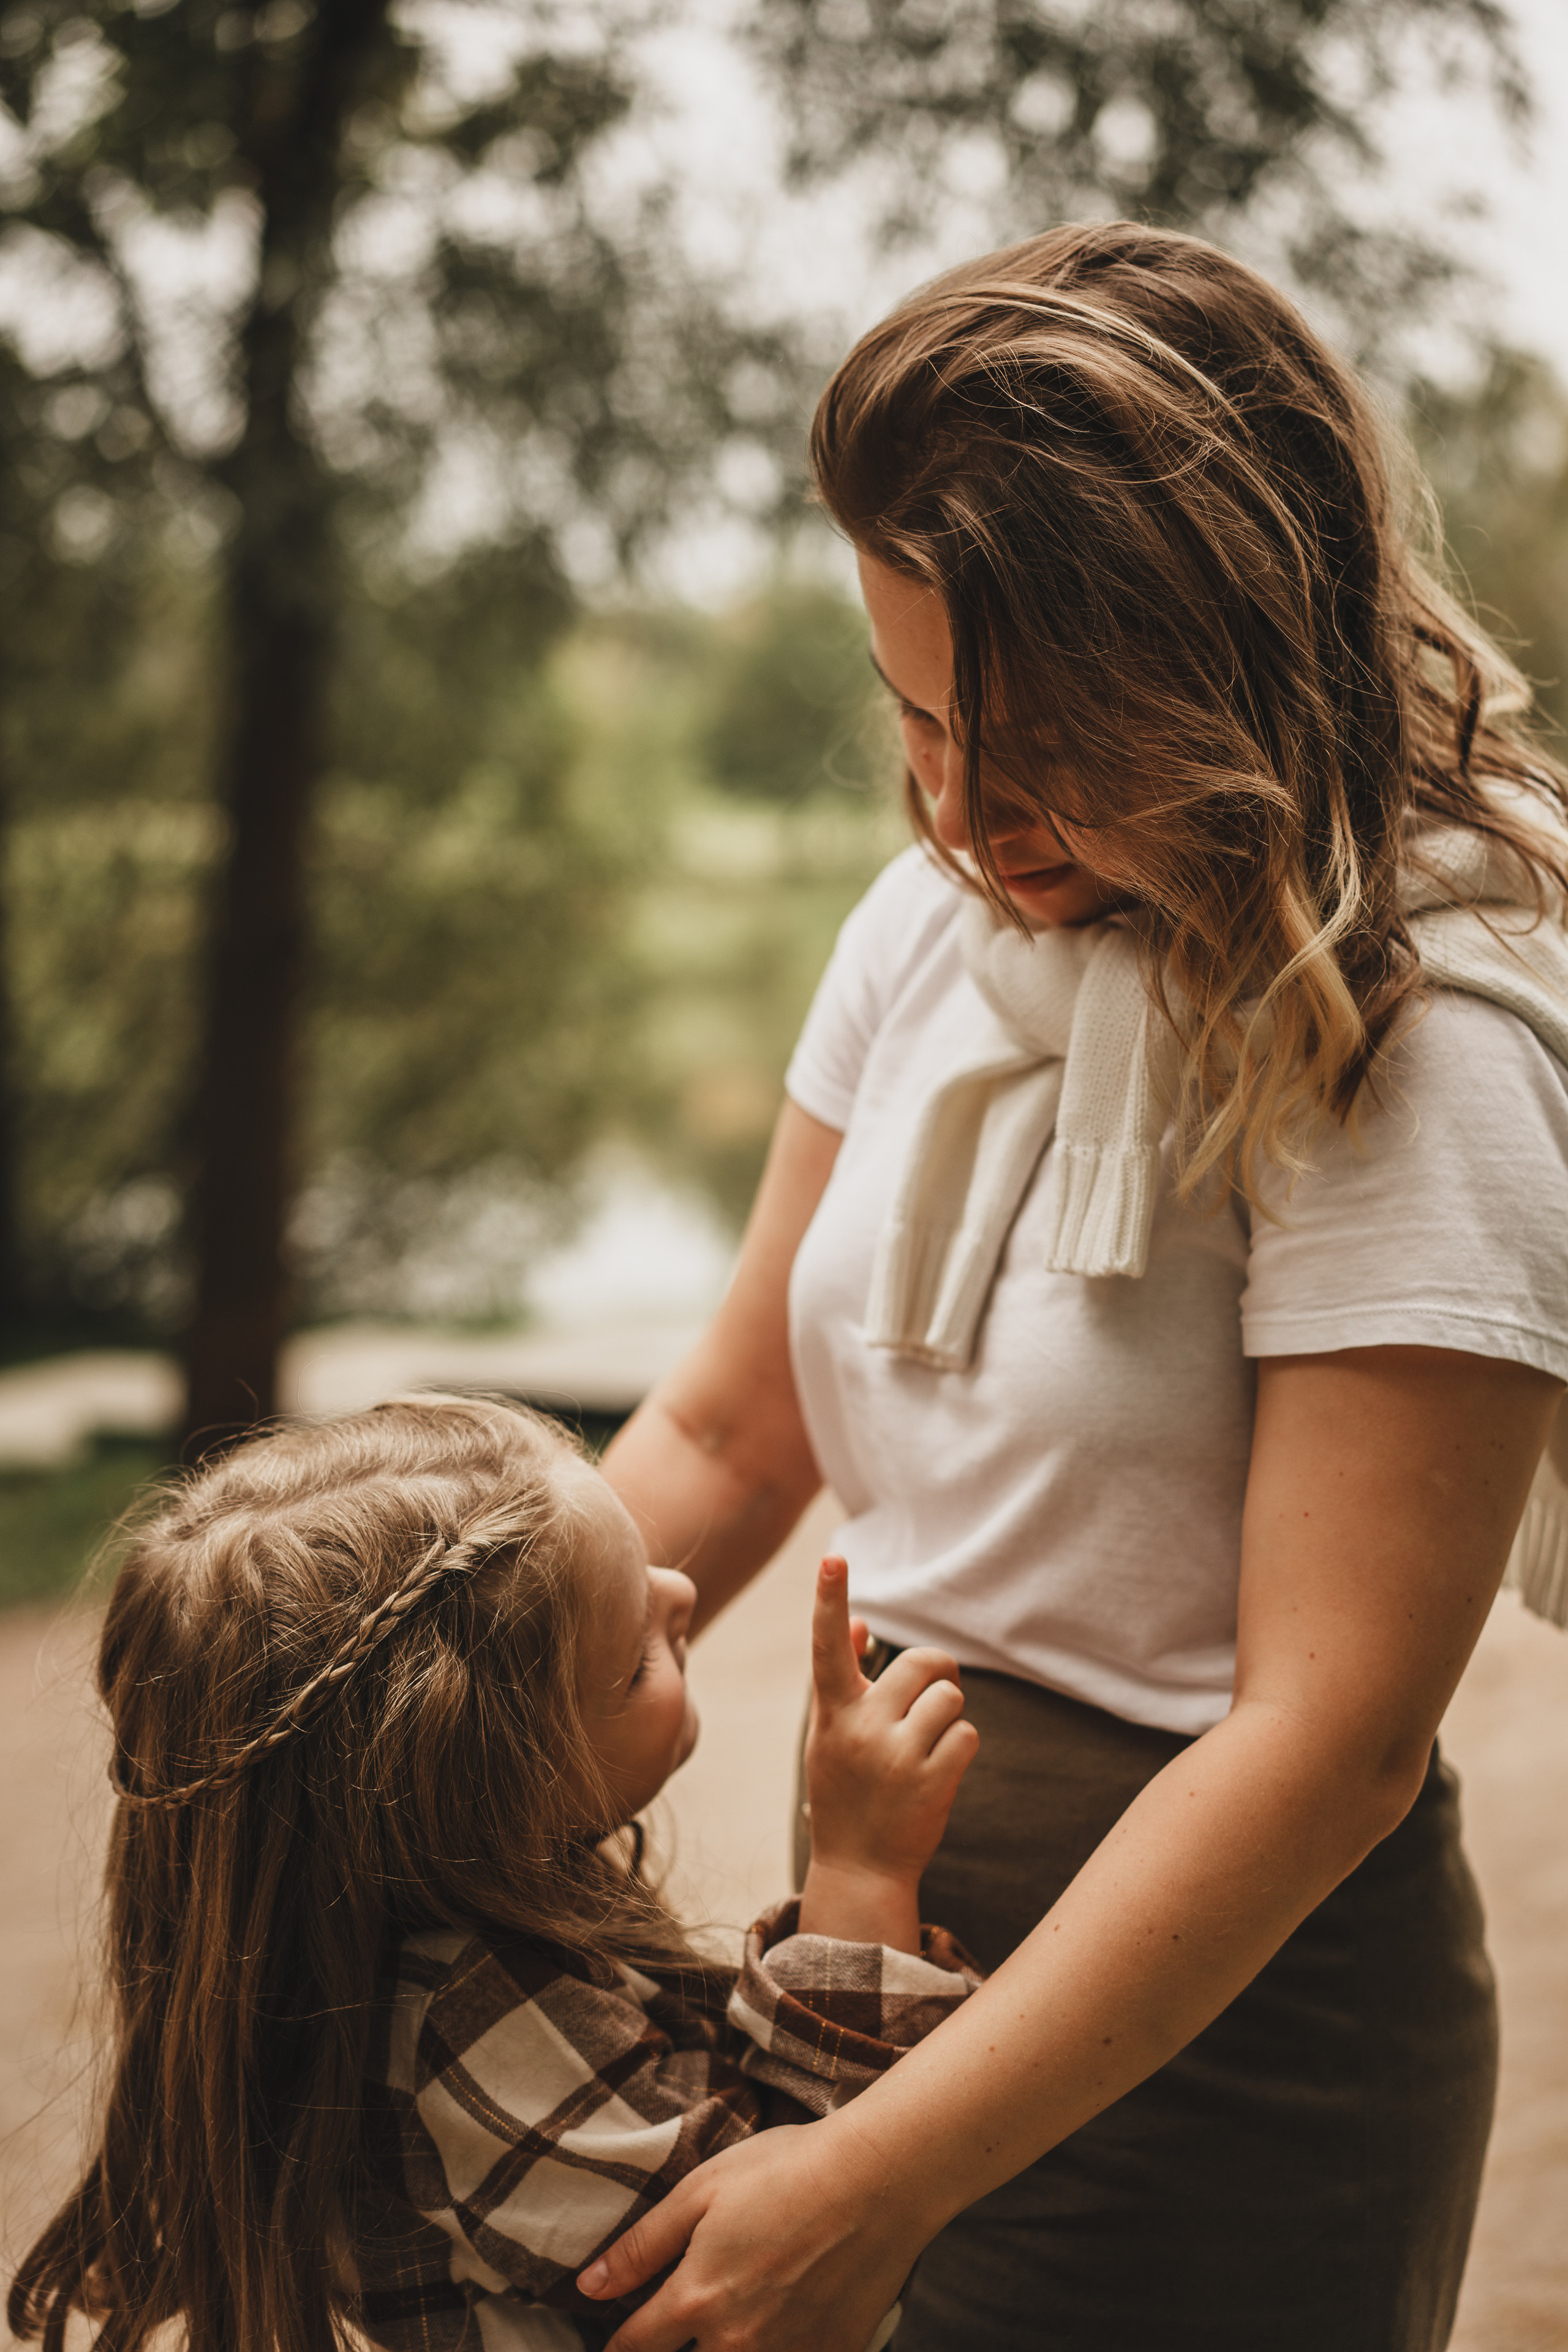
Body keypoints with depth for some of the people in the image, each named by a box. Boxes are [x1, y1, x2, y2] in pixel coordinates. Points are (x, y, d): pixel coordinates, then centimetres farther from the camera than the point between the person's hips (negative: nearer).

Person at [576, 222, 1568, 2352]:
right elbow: (727, 1434, 6)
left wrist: (880, 2176, -26)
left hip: (1213, 2032, -6)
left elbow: (1333, 1733, -24)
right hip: (904, 1915, 7)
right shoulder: (936, 926, 1)